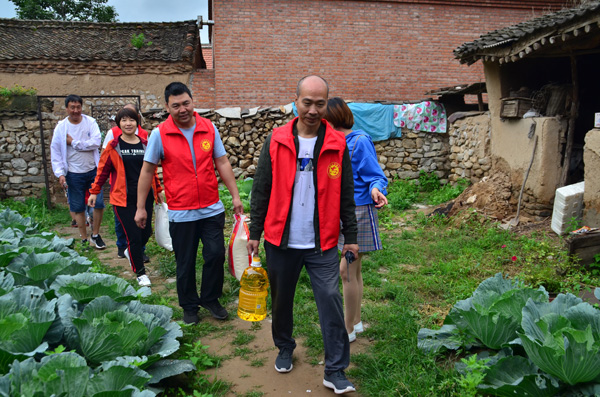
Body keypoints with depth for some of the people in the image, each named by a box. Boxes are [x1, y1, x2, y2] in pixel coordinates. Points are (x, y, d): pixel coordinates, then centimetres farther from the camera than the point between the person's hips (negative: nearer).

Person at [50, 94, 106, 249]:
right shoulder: (61, 127, -2)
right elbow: (55, 151, -1)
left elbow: (96, 143, -15)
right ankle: (84, 239, 22)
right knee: (78, 208, 8)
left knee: (99, 204, 0)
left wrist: (74, 142, -12)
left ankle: (95, 235, 20)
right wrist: (60, 173, -10)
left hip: (93, 171, 0)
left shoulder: (90, 122, -2)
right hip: (74, 174, 0)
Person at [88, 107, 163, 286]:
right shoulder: (113, 146, -2)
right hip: (123, 198, -3)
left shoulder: (145, 144, 6)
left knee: (146, 232, 7)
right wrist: (94, 192, 6)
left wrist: (158, 190, 19)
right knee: (134, 236, -3)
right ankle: (140, 273, 14)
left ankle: (131, 251, 41)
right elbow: (103, 170, 4)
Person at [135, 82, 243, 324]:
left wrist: (235, 195, 4)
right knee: (185, 263, 9)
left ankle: (210, 299, 27)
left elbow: (222, 163, 6)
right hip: (181, 212, -2)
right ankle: (189, 306, 30)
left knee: (216, 254, 3)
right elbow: (147, 171, -1)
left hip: (212, 209, 2)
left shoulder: (209, 128, 1)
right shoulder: (160, 134, -6)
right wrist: (140, 207, -1)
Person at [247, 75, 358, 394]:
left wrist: (350, 236, 4)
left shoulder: (337, 144, -1)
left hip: (322, 243, -1)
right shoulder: (276, 141, -2)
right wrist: (255, 232, 2)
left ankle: (335, 371, 11)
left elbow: (345, 196, 4)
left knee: (331, 302, -2)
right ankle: (285, 348, 41)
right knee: (281, 299, 16)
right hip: (281, 240, 1)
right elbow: (261, 190, 3)